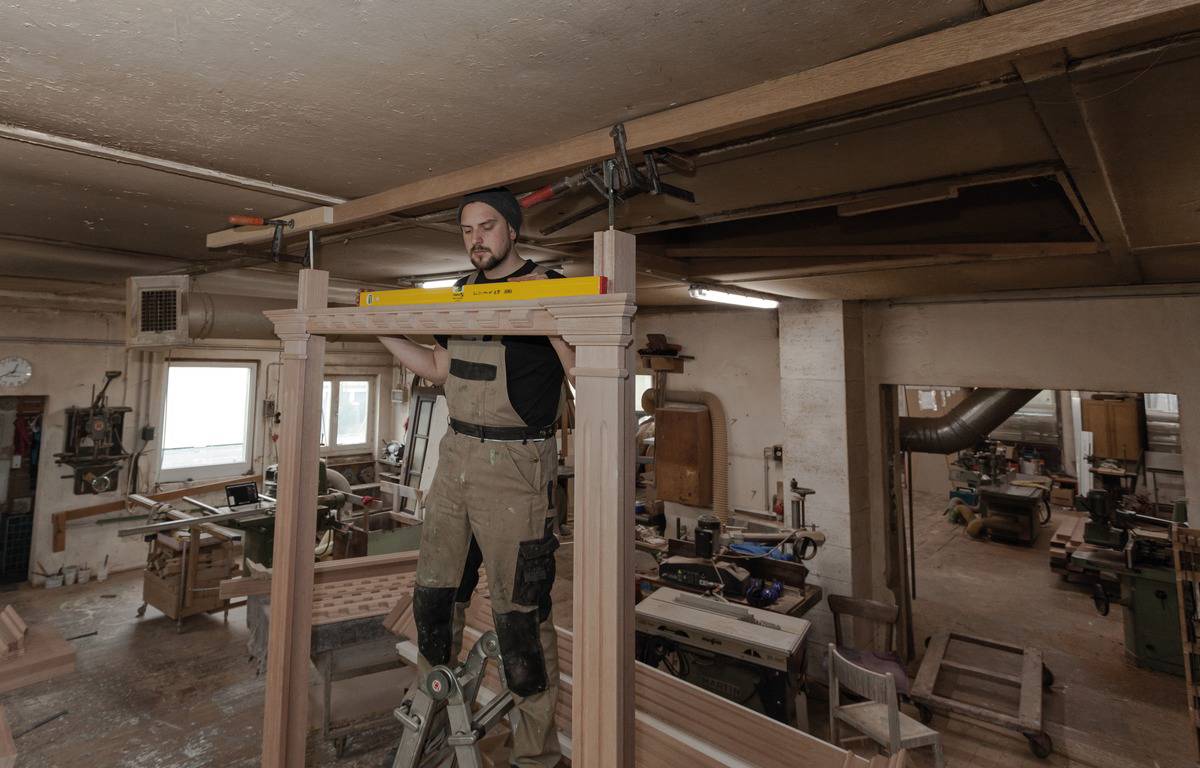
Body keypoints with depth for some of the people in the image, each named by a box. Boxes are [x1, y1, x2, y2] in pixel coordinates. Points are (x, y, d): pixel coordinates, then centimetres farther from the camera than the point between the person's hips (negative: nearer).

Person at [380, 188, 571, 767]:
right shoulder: (463, 292, 15)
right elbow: (440, 368, 21)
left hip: (515, 464, -7)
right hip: (456, 455, 7)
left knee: (520, 610, 1)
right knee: (434, 590, 18)